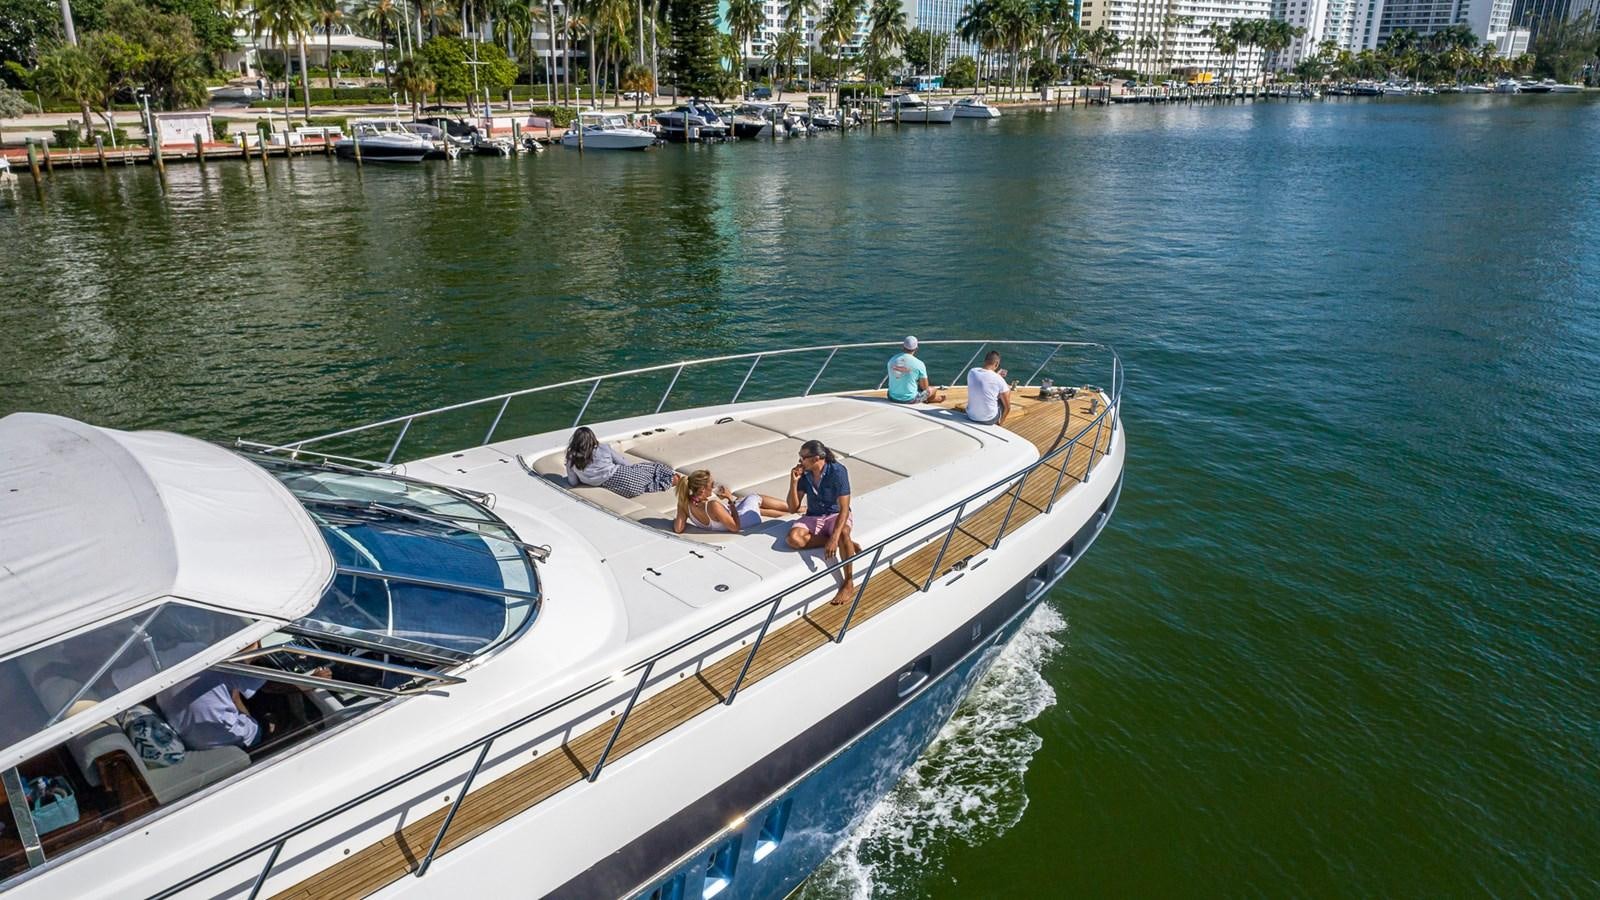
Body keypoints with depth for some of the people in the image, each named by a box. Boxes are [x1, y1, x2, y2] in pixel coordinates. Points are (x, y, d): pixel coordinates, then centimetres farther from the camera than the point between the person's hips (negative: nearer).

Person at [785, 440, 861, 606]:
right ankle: (845, 543, -18)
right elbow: (793, 508, -5)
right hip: (813, 517, 4)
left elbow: (844, 508, -26)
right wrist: (793, 482, -20)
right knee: (793, 538, -28)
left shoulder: (837, 472, -21)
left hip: (836, 515, -4)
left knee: (842, 532, -40)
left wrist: (834, 538, -40)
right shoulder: (804, 474, -8)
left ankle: (849, 582, -27)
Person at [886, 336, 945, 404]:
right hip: (910, 399, -5)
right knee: (933, 389, 22)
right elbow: (925, 387, -7)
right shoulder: (919, 364, -16)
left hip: (893, 398, 5)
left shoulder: (891, 360, -3)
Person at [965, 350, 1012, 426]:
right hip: (988, 420, -4)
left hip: (971, 416, 4)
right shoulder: (999, 380, -18)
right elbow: (1007, 407, -9)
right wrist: (1001, 421, 8)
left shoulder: (971, 372, -8)